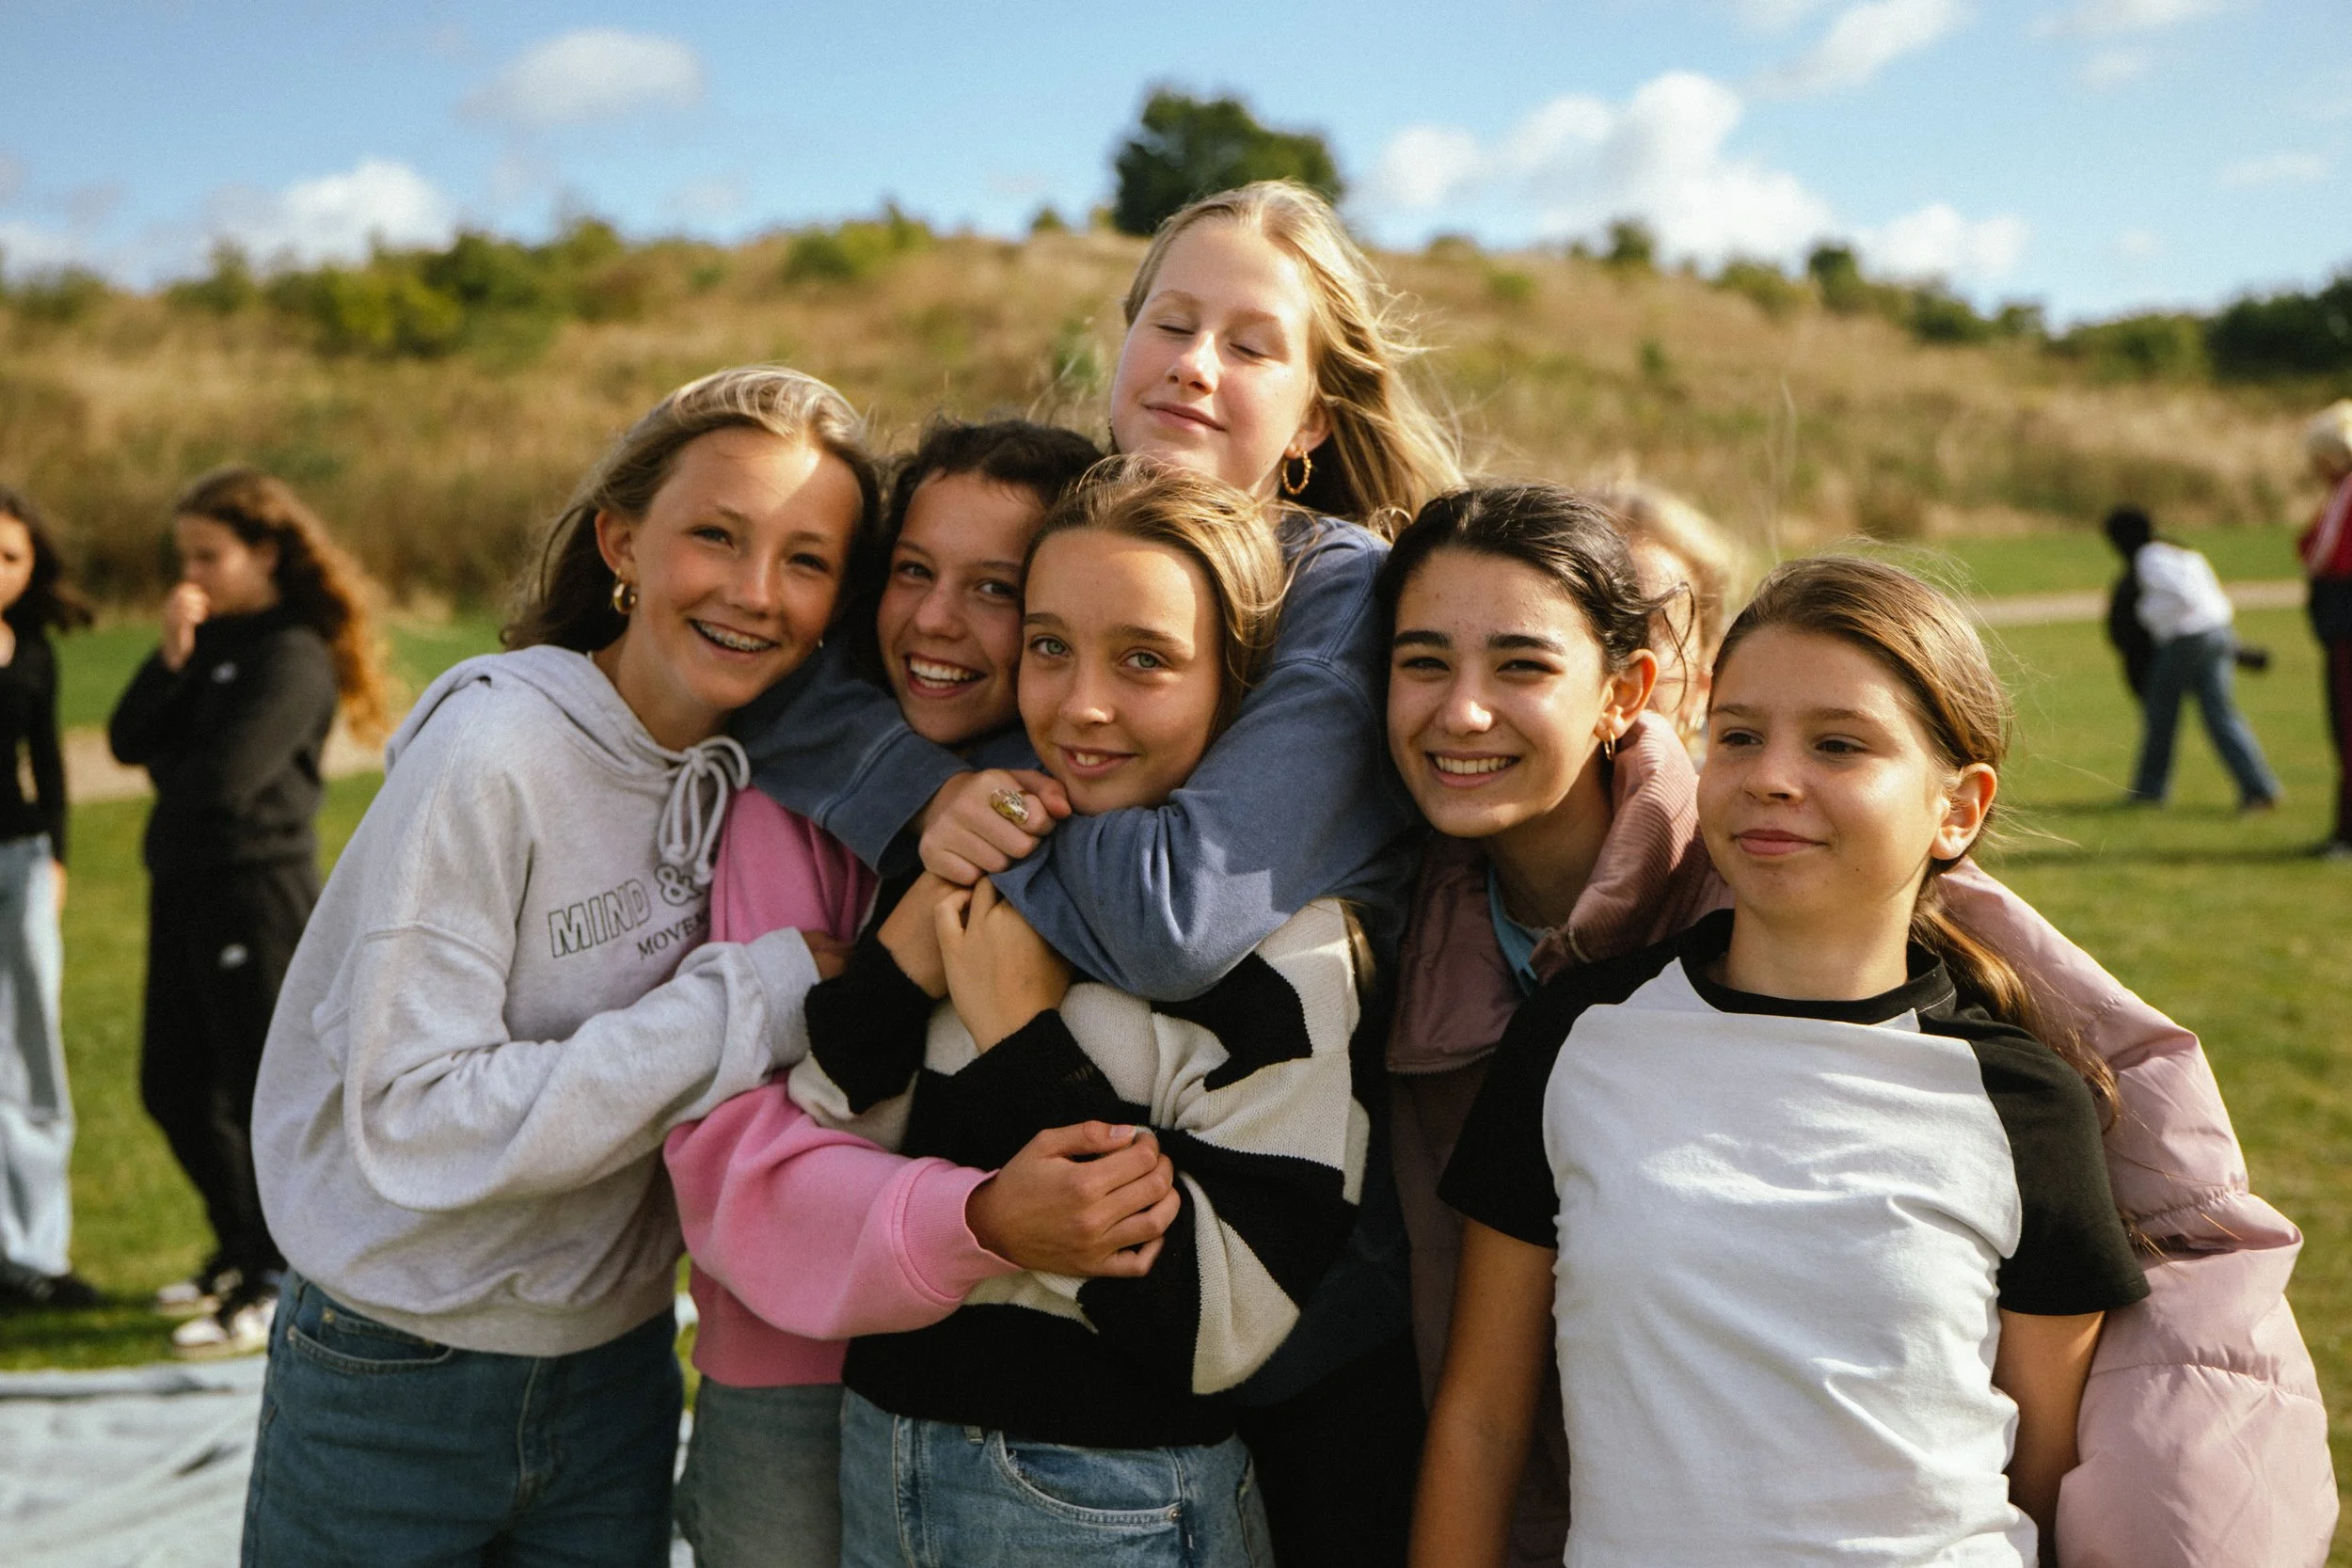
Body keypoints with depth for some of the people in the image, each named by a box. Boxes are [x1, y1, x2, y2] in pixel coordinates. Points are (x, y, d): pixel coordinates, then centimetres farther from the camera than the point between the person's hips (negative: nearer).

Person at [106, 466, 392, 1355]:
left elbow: (225, 777, -22)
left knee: (263, 1091, 0)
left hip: (256, 890, -9)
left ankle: (275, 1289, 12)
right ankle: (241, 1250, 34)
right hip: (184, 883, 9)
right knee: (173, 1088, 16)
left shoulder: (294, 657, -13)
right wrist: (171, 657, -11)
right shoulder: (210, 641, 13)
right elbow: (128, 742, 3)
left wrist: (170, 767, -1)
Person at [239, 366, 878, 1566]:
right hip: (398, 1384, -4)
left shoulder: (763, 767, -3)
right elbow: (415, 1123, -25)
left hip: (618, 1368, 5)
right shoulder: (492, 751, -21)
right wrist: (756, 999, -26)